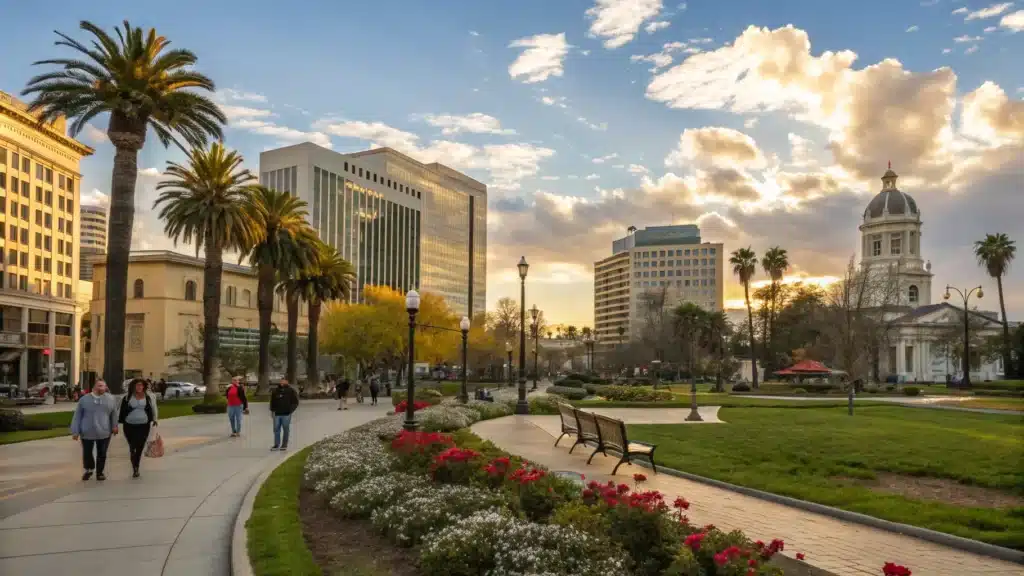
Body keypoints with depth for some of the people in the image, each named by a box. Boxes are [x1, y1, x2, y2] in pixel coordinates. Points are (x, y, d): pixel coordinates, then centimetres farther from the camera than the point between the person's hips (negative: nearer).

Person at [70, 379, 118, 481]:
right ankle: (89, 470, 35)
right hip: (87, 433, 0)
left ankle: (99, 472, 22)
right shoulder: (84, 399, -1)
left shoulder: (111, 399, 1)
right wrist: (75, 431, -2)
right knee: (87, 453, 11)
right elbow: (77, 416, 1)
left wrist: (114, 426, 11)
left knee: (102, 454, 6)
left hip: (104, 433, 0)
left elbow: (114, 414, 12)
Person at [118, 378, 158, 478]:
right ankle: (135, 468, 5)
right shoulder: (127, 397, 1)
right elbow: (122, 410, 5)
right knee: (132, 447, -1)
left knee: (140, 448, 4)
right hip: (130, 426, -1)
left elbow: (152, 410, 11)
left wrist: (153, 421, 8)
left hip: (143, 426, 1)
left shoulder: (148, 397, 4)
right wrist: (119, 421, 3)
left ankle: (136, 468, 20)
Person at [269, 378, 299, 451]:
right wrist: (272, 410, 8)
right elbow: (272, 401, 17)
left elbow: (295, 402, 2)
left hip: (286, 414, -3)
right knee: (276, 429, 4)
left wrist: (290, 410, -7)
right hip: (277, 414, 3)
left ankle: (284, 445, 9)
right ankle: (276, 445, 12)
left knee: (286, 430, 2)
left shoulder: (291, 391, 0)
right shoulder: (276, 390, 8)